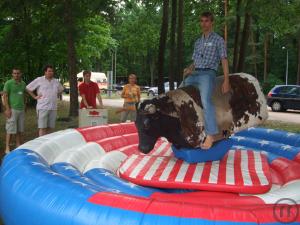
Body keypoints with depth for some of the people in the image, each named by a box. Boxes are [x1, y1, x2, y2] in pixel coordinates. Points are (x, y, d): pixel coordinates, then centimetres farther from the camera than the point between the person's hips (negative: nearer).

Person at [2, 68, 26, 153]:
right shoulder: (8, 83, -6)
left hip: (21, 109, 6)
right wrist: (7, 109, -14)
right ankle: (7, 148, -1)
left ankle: (18, 145, 19)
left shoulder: (23, 84, 11)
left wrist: (24, 107, 17)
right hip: (12, 109, -6)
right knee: (11, 129, -6)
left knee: (20, 129, 9)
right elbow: (5, 96, -8)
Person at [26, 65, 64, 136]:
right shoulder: (39, 80, 0)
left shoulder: (56, 81, 14)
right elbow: (28, 88, 2)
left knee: (49, 128, 8)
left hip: (53, 108, 5)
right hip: (42, 108, -5)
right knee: (42, 128, -7)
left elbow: (61, 89, 31)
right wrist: (35, 96, -2)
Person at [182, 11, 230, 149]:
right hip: (195, 73, 7)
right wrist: (189, 69, 0)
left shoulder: (218, 39, 6)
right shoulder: (198, 42, 22)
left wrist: (226, 81, -9)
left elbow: (224, 60, 0)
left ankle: (210, 135, -31)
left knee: (205, 100, -29)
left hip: (208, 73, -7)